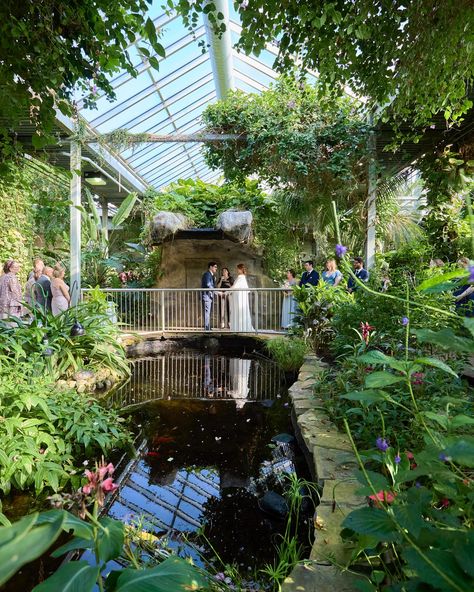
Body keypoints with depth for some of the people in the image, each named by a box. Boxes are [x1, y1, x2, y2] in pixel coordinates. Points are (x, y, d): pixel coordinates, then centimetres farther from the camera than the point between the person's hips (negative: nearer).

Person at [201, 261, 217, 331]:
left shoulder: (212, 275, 18)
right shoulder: (207, 274, -11)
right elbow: (208, 285, -22)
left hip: (210, 296, 10)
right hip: (206, 296, -10)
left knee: (209, 313, 11)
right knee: (207, 312, -9)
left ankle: (208, 328, 16)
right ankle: (207, 329, -8)